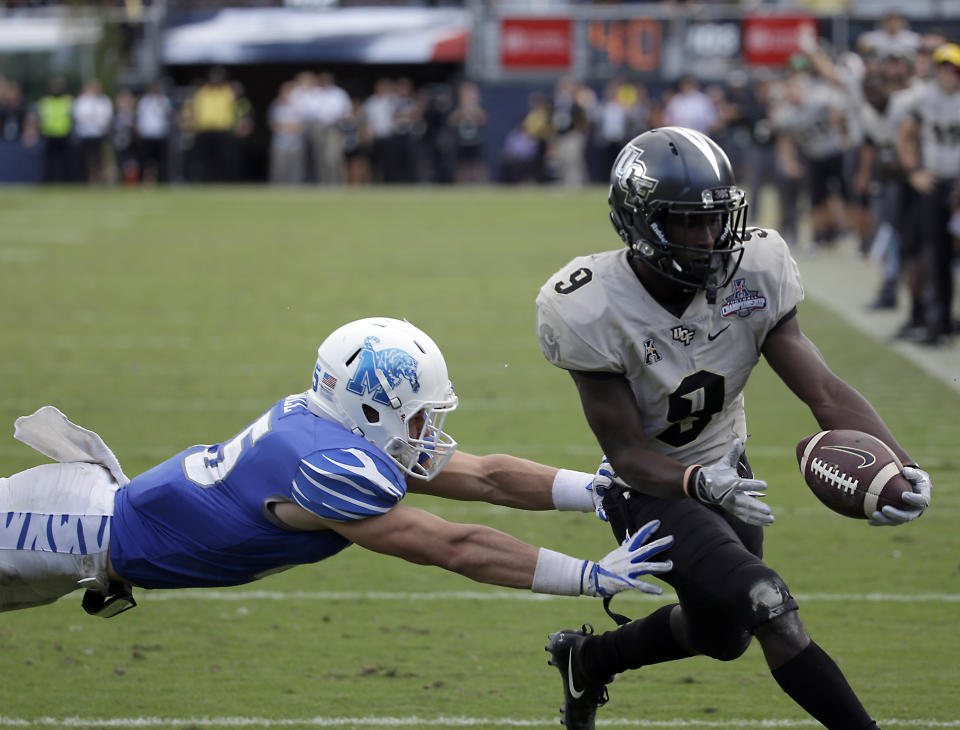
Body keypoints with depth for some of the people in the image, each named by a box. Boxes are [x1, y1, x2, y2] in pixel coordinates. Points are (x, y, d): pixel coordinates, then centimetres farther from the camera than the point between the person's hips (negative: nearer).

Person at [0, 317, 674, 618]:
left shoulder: (363, 436, -8)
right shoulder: (331, 470, -35)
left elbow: (489, 477, -7)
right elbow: (457, 550, -36)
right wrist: (591, 577, -36)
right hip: (106, 538, -8)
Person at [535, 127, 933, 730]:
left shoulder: (754, 275, -17)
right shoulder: (596, 311, -28)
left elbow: (827, 393, -19)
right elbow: (628, 454, -25)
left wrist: (902, 467, -35)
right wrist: (702, 481, -45)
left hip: (726, 469, 6)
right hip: (651, 488, -6)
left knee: (722, 635, 22)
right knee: (767, 604, -27)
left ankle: (589, 657, 48)